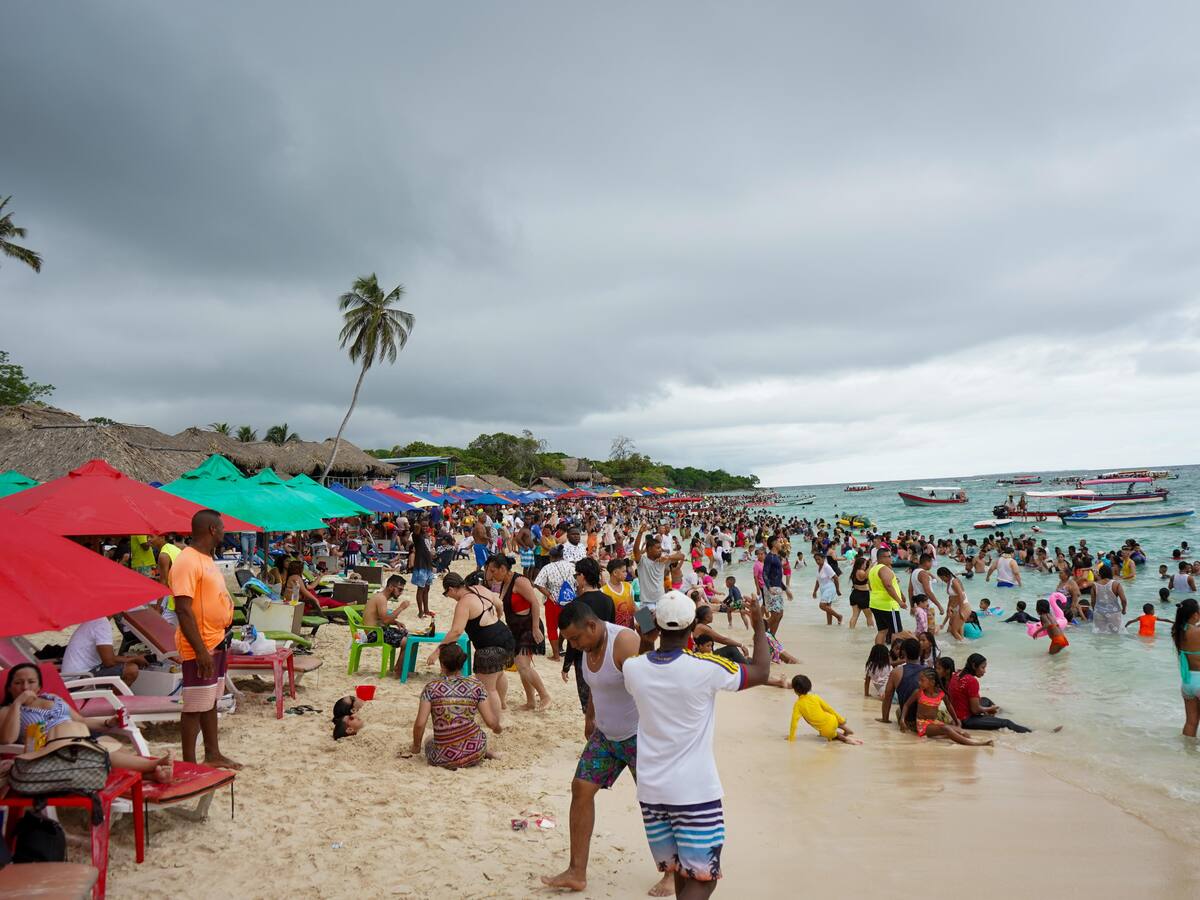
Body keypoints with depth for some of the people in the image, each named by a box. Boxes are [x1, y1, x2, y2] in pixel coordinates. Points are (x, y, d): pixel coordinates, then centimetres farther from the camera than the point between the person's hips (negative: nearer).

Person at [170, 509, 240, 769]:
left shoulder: (207, 559, 12)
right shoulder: (187, 561, -20)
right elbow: (183, 609, -25)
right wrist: (200, 650, -26)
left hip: (216, 642, 10)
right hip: (199, 648, -10)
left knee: (211, 701, 18)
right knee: (195, 706, 0)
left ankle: (213, 754, 29)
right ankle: (189, 765, 9)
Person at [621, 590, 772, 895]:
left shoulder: (632, 668, -7)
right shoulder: (705, 669, -18)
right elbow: (761, 673, -2)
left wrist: (655, 629, 21)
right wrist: (759, 625, 9)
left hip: (651, 790, 5)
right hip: (696, 791, -5)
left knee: (681, 873, 20)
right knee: (702, 879, 5)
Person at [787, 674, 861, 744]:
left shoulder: (797, 705, -9)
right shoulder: (815, 697, -1)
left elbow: (794, 722, -11)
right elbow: (829, 709, 4)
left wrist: (791, 738, -3)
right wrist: (842, 720, 14)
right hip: (833, 722, 3)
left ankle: (844, 738, 9)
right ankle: (847, 730, 34)